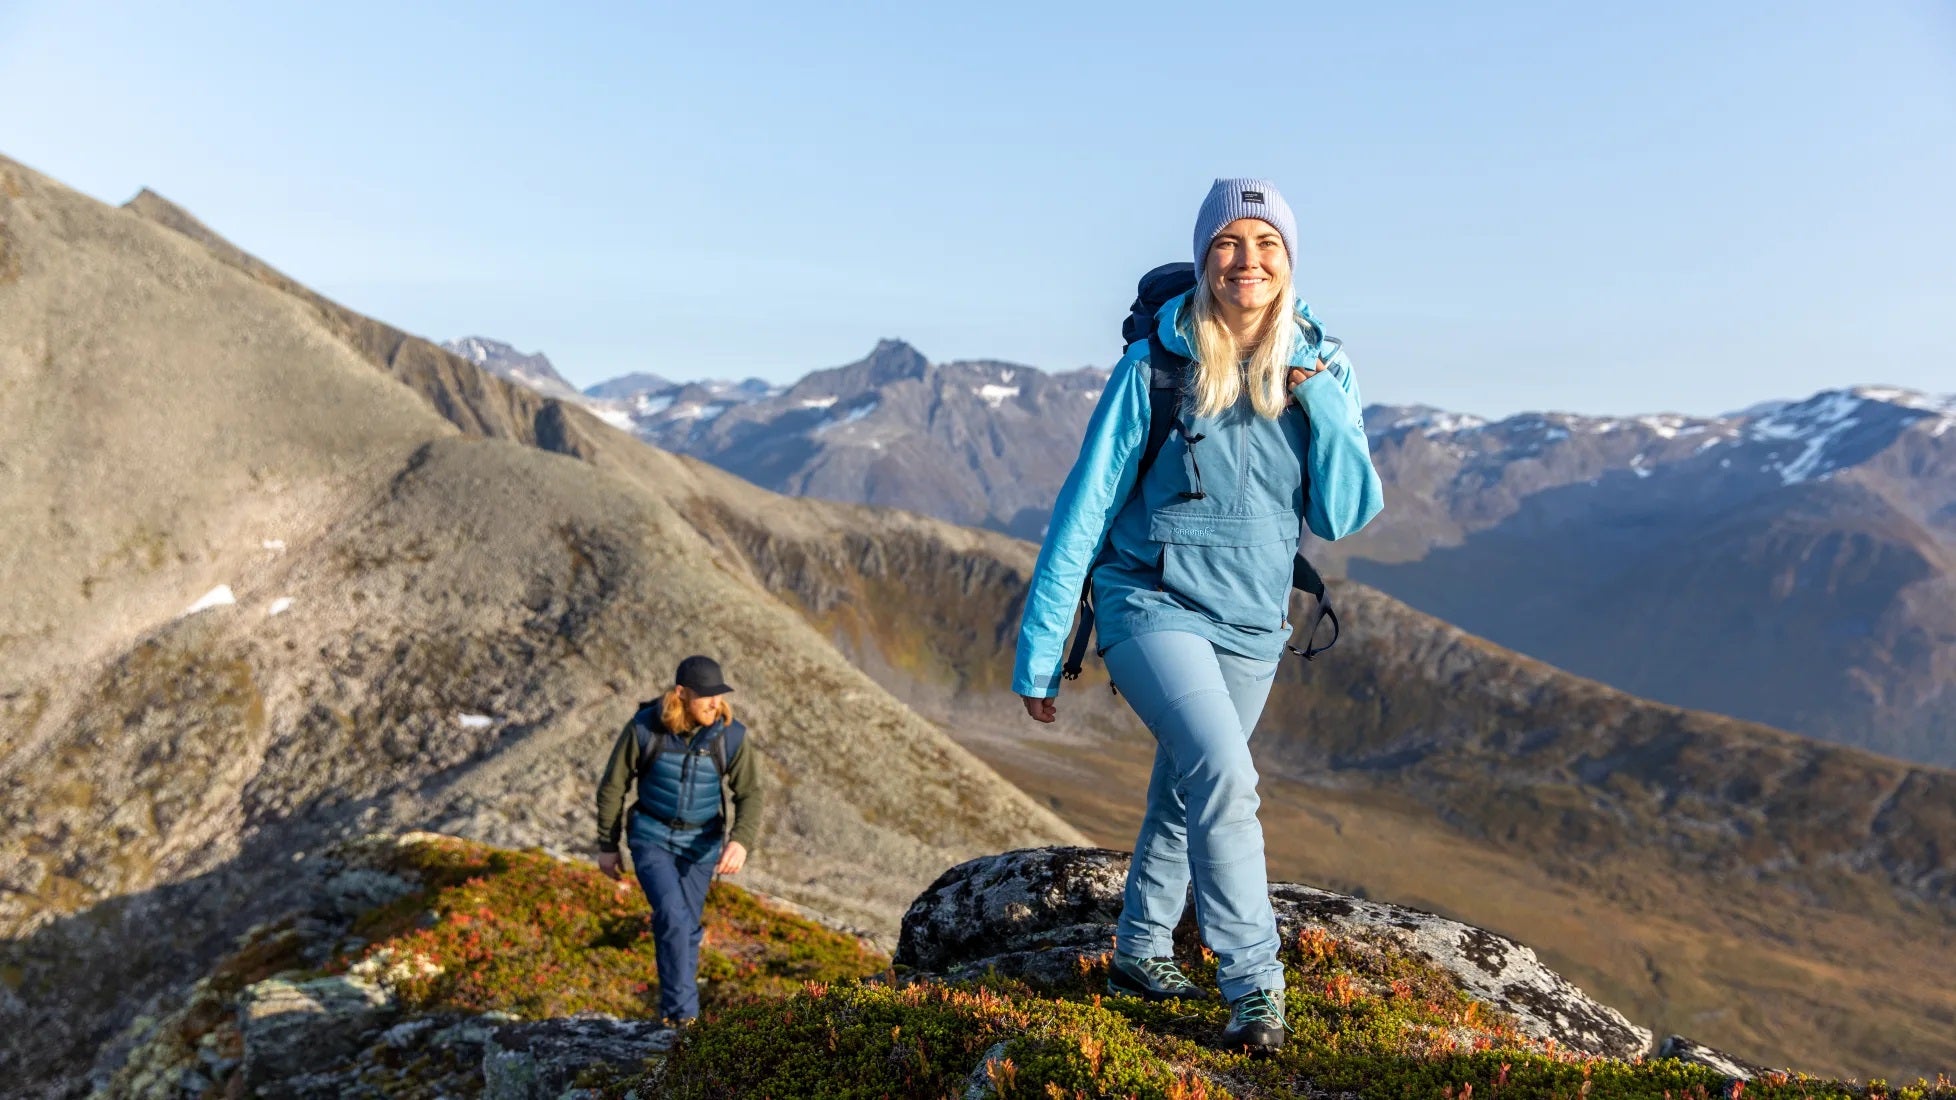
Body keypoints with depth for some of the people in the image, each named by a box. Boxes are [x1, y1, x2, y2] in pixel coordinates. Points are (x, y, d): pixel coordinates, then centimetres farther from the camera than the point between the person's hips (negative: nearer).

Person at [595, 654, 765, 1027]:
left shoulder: (730, 736, -16)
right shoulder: (644, 727, -18)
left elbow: (750, 794, -13)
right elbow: (613, 786, -5)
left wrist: (741, 841, -33)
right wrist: (607, 845, 1)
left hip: (701, 842, 2)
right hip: (651, 836, -2)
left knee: (687, 927, 10)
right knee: (673, 917, -20)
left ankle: (674, 1008, 31)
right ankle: (684, 1014, -12)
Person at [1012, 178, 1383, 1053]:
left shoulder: (1320, 372, -1)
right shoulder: (1156, 366, -13)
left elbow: (1341, 518, -4)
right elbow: (1083, 509, -10)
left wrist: (1323, 404, -18)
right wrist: (1038, 651, -9)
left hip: (1251, 625, 5)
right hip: (1153, 607, -4)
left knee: (1183, 797, 18)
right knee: (1224, 778, -24)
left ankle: (1140, 955, 38)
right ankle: (1254, 989, -10)